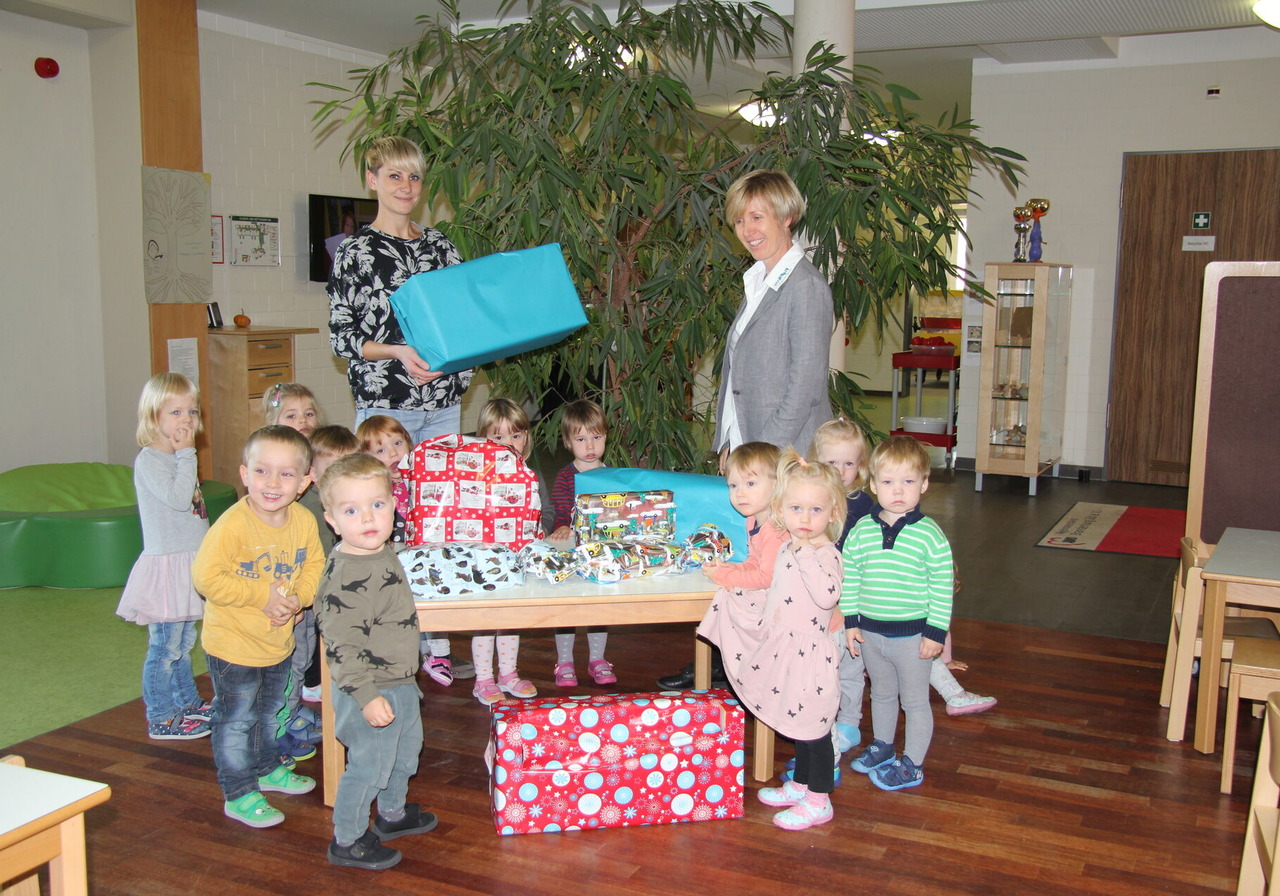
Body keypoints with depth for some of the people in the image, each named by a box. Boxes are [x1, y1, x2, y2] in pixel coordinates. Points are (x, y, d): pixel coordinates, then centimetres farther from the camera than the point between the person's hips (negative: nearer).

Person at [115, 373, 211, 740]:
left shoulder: (178, 457, 13)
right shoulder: (149, 460, -15)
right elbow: (178, 499, -28)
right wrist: (186, 454, -23)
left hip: (188, 562, 9)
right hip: (165, 563, -9)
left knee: (183, 641, 20)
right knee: (166, 644, -2)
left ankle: (188, 702, 31)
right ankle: (161, 719, 7)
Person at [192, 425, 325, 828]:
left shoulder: (304, 522, -8)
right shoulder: (232, 526, -27)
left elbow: (314, 565, 4)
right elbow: (206, 577, -27)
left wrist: (298, 597, -15)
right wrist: (261, 596, -25)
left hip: (279, 641, 6)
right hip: (233, 644, -6)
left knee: (272, 712, 25)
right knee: (236, 721, 6)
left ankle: (268, 769, 47)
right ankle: (239, 794, 21)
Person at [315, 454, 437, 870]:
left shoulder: (382, 553, 1)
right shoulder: (346, 578, -29)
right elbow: (341, 647, -29)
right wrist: (367, 696, -31)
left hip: (399, 683, 10)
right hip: (371, 692, -10)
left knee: (405, 751, 26)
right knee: (368, 765, 6)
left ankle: (393, 813, 49)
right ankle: (346, 841, 26)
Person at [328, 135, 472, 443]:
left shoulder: (439, 244, 12)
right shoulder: (356, 251, -2)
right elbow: (340, 338, -4)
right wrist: (397, 352, -19)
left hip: (445, 404, 5)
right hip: (385, 406, -4)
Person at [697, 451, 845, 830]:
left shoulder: (825, 554, -18)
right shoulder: (787, 549, 9)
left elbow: (827, 595, -37)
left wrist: (805, 555, -34)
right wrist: (735, 595, 17)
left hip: (809, 655, -9)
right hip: (784, 651, 9)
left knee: (812, 728, 2)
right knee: (798, 725, 22)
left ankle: (819, 802, 16)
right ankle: (799, 786, 37)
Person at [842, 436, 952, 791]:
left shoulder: (929, 535, -14)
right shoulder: (860, 531, -4)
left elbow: (942, 586, -11)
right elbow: (848, 577, 4)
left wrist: (936, 632, -12)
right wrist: (850, 621, 2)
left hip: (913, 634, -4)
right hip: (870, 631, 4)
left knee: (915, 701, 11)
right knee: (881, 694, 23)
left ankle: (912, 765, 25)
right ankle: (881, 746, 43)